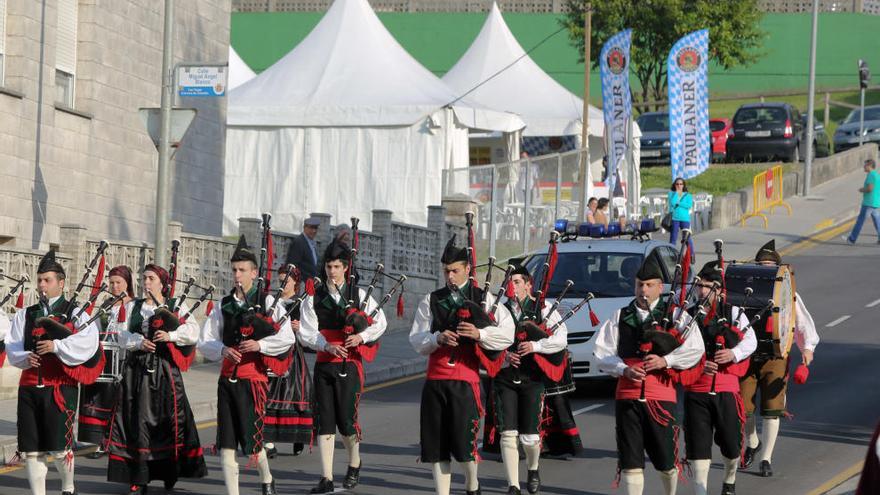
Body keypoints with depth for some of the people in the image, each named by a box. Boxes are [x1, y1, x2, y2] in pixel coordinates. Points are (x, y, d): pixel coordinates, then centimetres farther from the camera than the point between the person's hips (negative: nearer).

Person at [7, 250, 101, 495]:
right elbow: (12, 347, 8)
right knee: (31, 448, 3)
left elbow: (88, 342, -13)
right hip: (29, 387, 4)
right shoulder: (24, 315, 15)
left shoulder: (75, 313, 3)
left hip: (60, 387, -4)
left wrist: (57, 346, -21)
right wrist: (25, 357, -13)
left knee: (60, 446, -2)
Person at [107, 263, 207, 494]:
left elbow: (193, 332, -5)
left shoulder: (177, 306, 6)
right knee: (138, 421, -1)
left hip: (165, 369, -2)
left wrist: (171, 335, -19)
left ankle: (170, 473, 13)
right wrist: (139, 342, -14)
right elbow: (123, 334, 4)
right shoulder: (132, 307, 15)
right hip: (137, 369, 2)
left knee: (169, 419, -1)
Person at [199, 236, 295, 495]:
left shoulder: (268, 303, 1)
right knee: (226, 443, 0)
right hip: (227, 379, 4)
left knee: (251, 440, -4)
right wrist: (222, 350, -10)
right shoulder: (224, 305, 12)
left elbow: (287, 339, -7)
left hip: (253, 379, -4)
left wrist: (260, 344, -20)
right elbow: (204, 342, 10)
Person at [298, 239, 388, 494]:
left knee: (347, 419, -4)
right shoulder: (314, 299, 5)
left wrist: (362, 336, -12)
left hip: (349, 365, -1)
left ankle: (354, 465, 24)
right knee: (325, 421, -2)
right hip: (324, 365, 1)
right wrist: (328, 346, -17)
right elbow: (307, 333, -2)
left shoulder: (359, 295, 5)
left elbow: (380, 323, 6)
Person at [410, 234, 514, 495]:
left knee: (464, 441, -7)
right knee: (436, 444, 3)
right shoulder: (431, 301, 12)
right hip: (435, 379, 3)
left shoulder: (483, 299, 6)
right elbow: (416, 339, 6)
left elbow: (507, 334, -3)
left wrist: (480, 334, -19)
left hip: (465, 379, -3)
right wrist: (438, 338, -12)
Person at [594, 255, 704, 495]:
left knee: (665, 458, 6)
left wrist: (665, 360, -17)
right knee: (630, 460, -1)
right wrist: (624, 369, -11)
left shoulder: (675, 316, 6)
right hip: (627, 395, 1)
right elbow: (603, 353, 7)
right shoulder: (620, 317, 11)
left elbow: (695, 350, -3)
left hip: (661, 396, -1)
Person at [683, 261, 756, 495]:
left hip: (726, 389, 0)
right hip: (695, 390, 0)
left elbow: (750, 341, -3)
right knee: (698, 446, -5)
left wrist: (734, 353, -23)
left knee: (731, 444, 9)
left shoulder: (733, 313, 6)